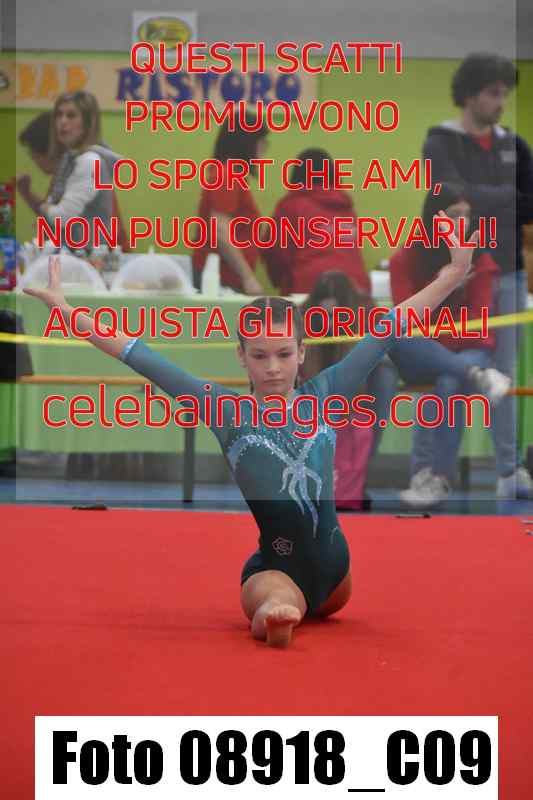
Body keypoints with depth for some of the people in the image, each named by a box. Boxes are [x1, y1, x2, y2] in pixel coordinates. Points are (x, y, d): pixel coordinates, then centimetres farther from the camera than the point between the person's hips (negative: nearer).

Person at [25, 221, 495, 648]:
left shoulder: (323, 396, -1)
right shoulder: (228, 412, -7)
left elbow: (389, 331, -1)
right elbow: (145, 360, -9)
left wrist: (452, 275, -2)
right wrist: (67, 311, -10)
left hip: (332, 564, 5)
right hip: (275, 570, -5)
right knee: (278, 616, -40)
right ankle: (272, 609, -15)